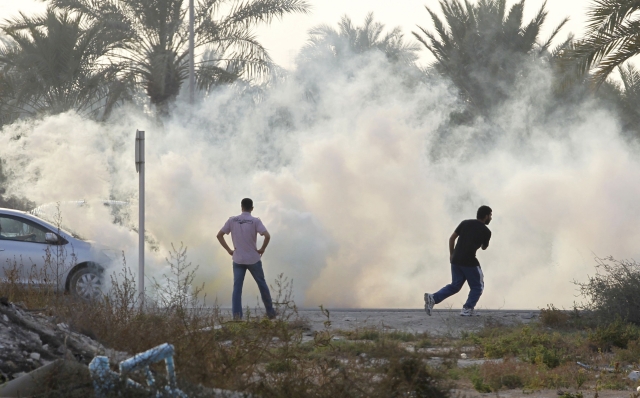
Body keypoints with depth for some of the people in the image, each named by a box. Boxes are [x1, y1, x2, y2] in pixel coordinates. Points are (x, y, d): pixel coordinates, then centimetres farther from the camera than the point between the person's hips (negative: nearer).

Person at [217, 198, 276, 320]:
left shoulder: (232, 220, 0)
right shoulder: (255, 221, -9)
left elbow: (219, 235, 2)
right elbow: (267, 236, -20)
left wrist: (229, 250, 5)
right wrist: (262, 249, -5)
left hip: (238, 259, 1)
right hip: (253, 259, -1)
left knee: (237, 287, 3)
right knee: (262, 284, 13)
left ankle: (236, 314, -8)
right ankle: (270, 312, 21)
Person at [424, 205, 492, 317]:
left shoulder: (465, 223, 11)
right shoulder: (486, 231, -1)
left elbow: (452, 238, 10)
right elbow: (484, 247, 15)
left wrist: (451, 254, 19)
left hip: (456, 260, 5)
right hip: (469, 262, -5)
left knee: (455, 286, 16)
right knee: (477, 287, 12)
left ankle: (433, 298, -1)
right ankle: (467, 309, -2)